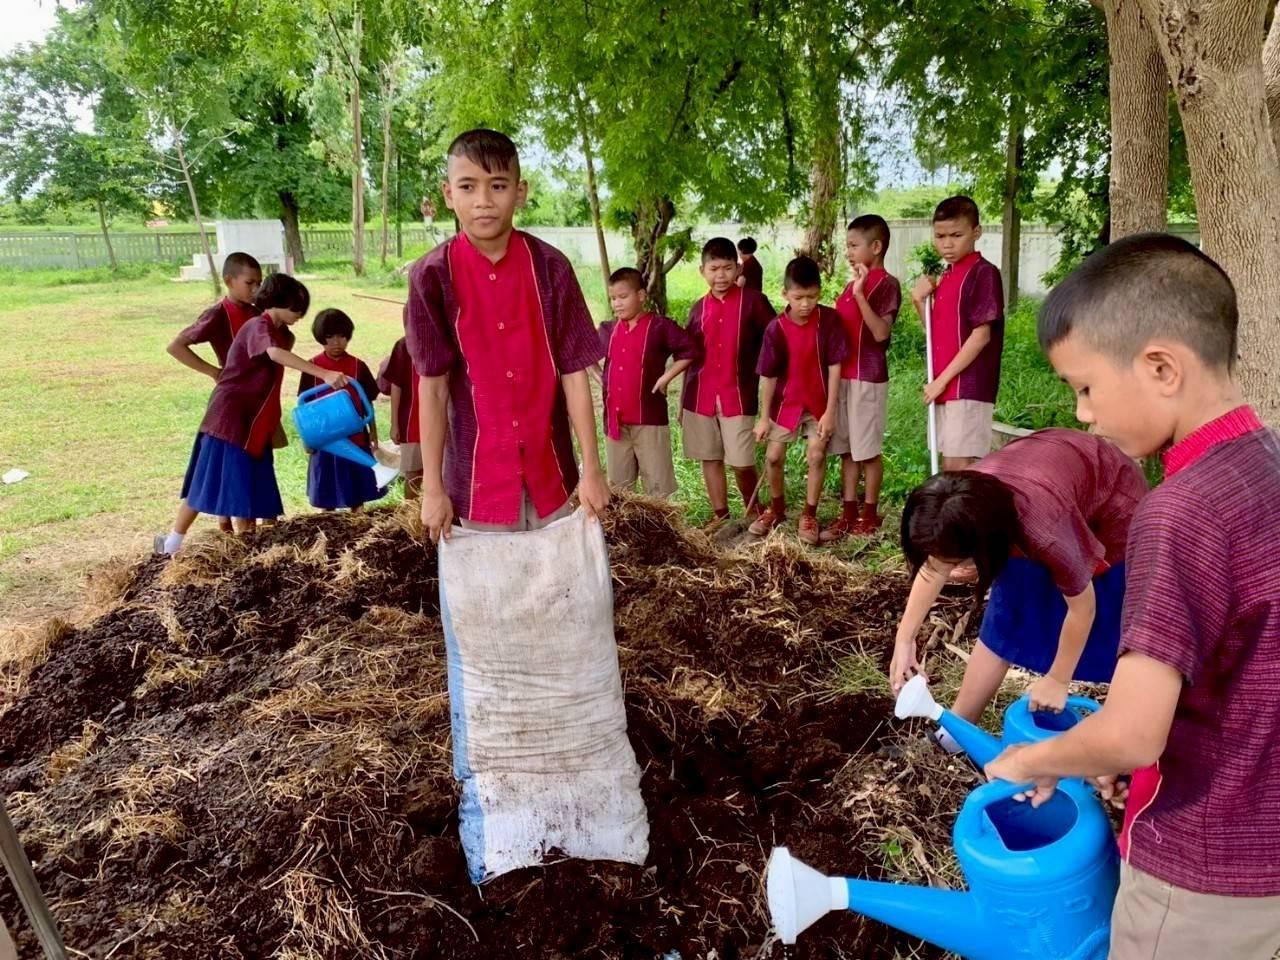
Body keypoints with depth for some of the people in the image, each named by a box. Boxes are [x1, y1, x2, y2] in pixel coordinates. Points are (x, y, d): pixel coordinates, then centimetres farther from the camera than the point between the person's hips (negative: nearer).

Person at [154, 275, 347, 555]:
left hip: (253, 422, 9)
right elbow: (275, 354, -39)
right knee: (207, 485, -1)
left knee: (250, 488, 9)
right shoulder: (259, 326, -18)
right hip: (229, 418, -8)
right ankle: (172, 545, 12)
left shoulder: (280, 332, 12)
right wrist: (324, 374, -48)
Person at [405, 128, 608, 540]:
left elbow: (574, 373, -6)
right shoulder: (432, 276, -9)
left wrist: (591, 469, -6)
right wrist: (432, 486, -6)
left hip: (549, 470, 1)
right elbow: (432, 385, -8)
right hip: (477, 474, -1)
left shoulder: (550, 267, -7)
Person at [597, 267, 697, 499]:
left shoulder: (659, 326, -8)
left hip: (649, 418, -5)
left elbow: (689, 351, -7)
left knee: (656, 481, 3)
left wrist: (666, 377, -11)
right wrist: (601, 382, 12)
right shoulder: (607, 330, 8)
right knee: (617, 483, 16)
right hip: (614, 418, 5)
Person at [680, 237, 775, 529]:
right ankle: (720, 515, 21)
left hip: (738, 396, -4)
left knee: (742, 462, -2)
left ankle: (753, 511, 22)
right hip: (700, 397, 4)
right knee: (710, 458, 9)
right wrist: (683, 401, 12)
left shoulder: (753, 301, -4)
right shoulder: (698, 308, 7)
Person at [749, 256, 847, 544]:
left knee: (817, 456, -5)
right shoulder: (776, 329, -14)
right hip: (786, 401, 1)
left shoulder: (830, 320, -15)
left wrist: (830, 411, -14)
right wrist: (764, 417, -5)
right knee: (773, 457, 4)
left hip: (819, 401, -1)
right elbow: (769, 376, -7)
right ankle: (776, 509, 27)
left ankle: (809, 515, 12)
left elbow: (835, 366, -12)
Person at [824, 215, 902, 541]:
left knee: (868, 450, 2)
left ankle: (870, 514, 13)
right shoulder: (854, 284, 14)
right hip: (843, 376, 8)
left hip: (868, 377, -8)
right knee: (846, 449, 10)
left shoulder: (886, 284, -10)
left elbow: (881, 333, -21)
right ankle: (849, 513, 18)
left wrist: (860, 294, -24)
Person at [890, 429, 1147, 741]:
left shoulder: (1045, 529, -44)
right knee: (1005, 621, 5)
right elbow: (934, 568, -7)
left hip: (1112, 504, -5)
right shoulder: (962, 506, -26)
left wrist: (1057, 680, -12)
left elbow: (1083, 606, -26)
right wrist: (904, 639, -5)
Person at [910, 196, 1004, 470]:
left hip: (968, 387, -9)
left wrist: (942, 379, -16)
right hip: (945, 387, 9)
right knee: (950, 465, 14)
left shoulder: (983, 273, -11)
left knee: (960, 465, -8)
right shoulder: (946, 277, 15)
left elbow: (981, 335, -16)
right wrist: (920, 301, 1)